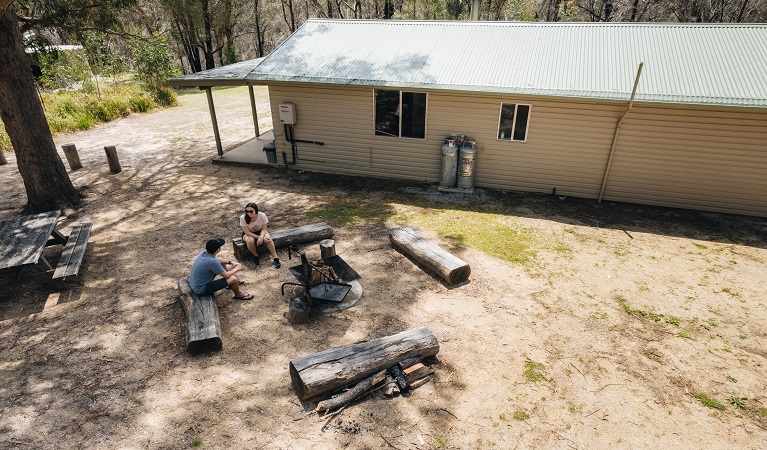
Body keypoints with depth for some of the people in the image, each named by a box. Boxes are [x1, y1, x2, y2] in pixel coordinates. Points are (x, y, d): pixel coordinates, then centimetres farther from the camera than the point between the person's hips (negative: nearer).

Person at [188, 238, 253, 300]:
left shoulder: (204, 252, -8)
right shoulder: (212, 262, -33)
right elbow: (226, 276, -19)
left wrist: (230, 262, 7)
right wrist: (237, 269, -3)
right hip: (201, 289, -9)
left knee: (222, 264, 19)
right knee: (233, 279, -15)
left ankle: (233, 284, 35)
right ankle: (238, 294, 16)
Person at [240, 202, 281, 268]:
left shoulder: (262, 215, -25)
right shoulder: (243, 218, -28)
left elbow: (263, 229, -14)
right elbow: (247, 232, -23)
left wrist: (261, 237, -34)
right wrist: (258, 237, -30)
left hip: (260, 232, 1)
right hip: (248, 234, -1)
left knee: (268, 238, -29)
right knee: (250, 241, -34)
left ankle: (275, 257, -20)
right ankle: (255, 255, -6)